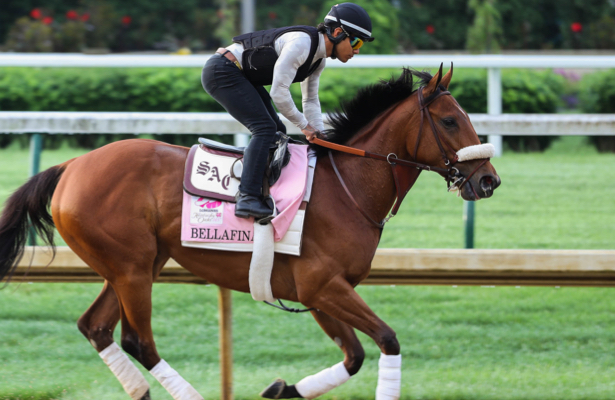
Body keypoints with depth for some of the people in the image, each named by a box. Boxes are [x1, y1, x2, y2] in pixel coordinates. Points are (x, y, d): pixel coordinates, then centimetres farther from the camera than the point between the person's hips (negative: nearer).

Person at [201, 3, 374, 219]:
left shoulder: (319, 59, 7)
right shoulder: (301, 43, -25)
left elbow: (311, 100, 16)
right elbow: (279, 93, -25)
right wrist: (304, 125, -13)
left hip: (240, 76, 11)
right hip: (222, 72, -11)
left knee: (278, 132, 11)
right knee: (265, 128, -19)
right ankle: (247, 198, -27)